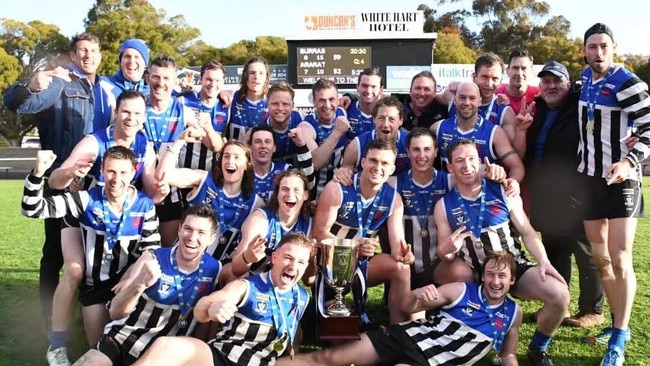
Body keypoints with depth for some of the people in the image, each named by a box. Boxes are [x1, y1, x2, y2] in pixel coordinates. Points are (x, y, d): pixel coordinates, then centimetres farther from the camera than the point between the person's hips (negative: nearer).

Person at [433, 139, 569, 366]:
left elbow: (527, 232, 1)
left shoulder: (504, 193, -1)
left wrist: (544, 261, -16)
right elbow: (444, 254, 0)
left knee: (559, 295, -23)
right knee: (458, 270, -36)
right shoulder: (444, 205, -2)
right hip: (473, 275, -1)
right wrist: (445, 251, -26)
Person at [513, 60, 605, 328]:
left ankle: (592, 310, 15)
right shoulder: (536, 112, 11)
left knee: (585, 252, 3)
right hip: (545, 198, 6)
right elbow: (520, 156, 8)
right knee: (553, 253, 16)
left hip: (574, 196, -6)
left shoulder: (580, 107, -5)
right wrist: (521, 130, -8)